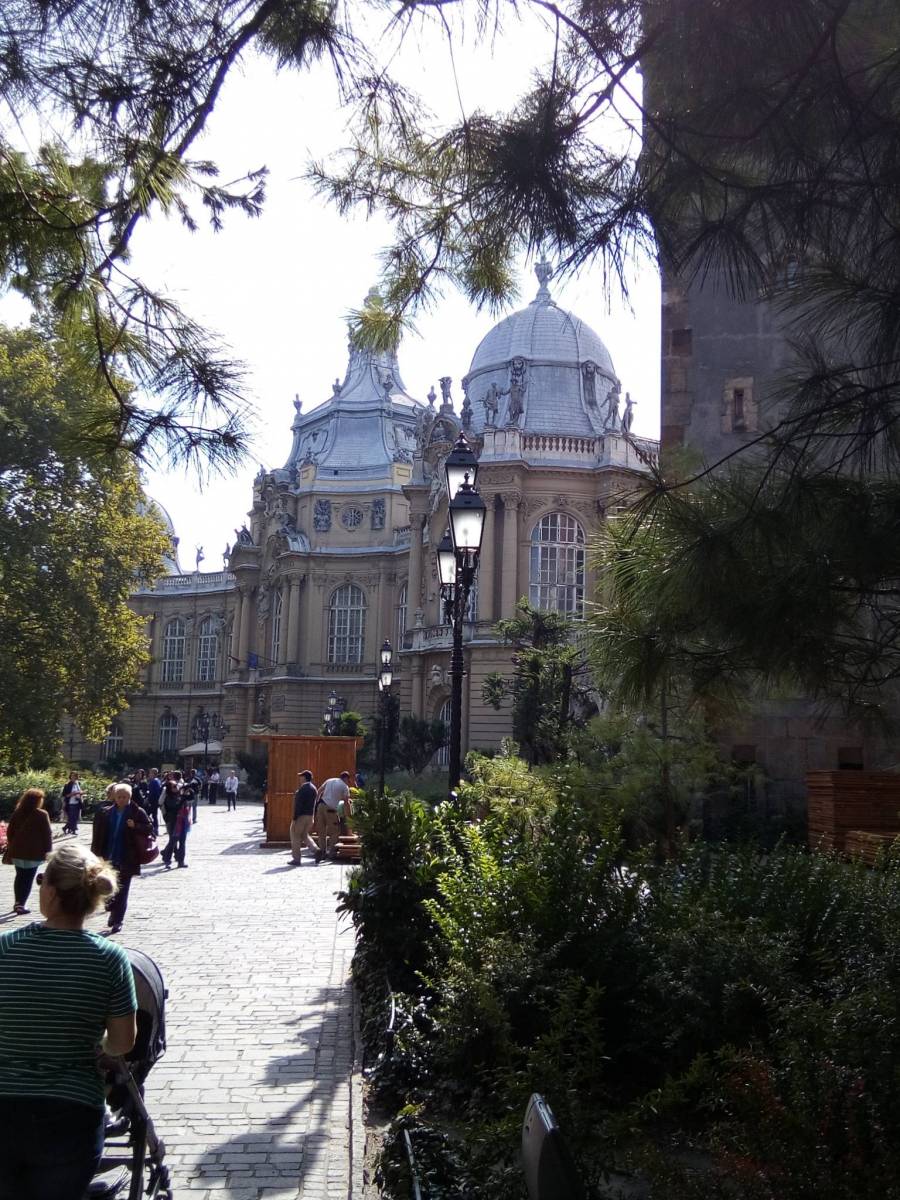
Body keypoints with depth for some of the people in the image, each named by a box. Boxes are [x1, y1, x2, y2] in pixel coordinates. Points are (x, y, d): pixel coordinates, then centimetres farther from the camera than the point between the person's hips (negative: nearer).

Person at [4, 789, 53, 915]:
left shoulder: (17, 813, 4)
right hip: (33, 852, -5)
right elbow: (47, 834, -11)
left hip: (17, 851, 5)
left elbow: (9, 831, 9)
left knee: (19, 876, 19)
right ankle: (21, 905, -4)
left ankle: (17, 903, 24)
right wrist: (48, 851, -2)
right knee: (28, 878, 1)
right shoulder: (41, 815, -12)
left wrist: (12, 847, 19)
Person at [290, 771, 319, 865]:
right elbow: (314, 804, 14)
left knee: (295, 836, 3)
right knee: (304, 835, 20)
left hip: (301, 815, -8)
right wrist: (313, 817, 17)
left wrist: (295, 818, -18)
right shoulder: (314, 788, 12)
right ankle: (316, 849, 0)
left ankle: (296, 859, 4)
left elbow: (298, 804, -20)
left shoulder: (303, 788, -16)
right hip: (310, 816, 8)